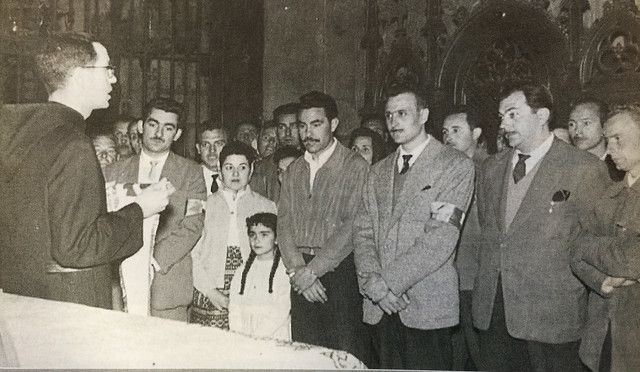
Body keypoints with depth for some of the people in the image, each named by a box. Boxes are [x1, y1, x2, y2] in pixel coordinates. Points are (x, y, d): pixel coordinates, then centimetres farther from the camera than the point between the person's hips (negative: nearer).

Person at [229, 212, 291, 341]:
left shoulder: (285, 270, 0)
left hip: (273, 339, -3)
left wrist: (255, 338, -14)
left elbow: (281, 312, -8)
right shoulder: (242, 270, 15)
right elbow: (234, 308, 10)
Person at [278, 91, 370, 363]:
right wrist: (297, 270, -6)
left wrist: (312, 271, -13)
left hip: (339, 271, -5)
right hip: (302, 276, 5)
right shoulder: (293, 171, 15)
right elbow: (284, 224, 8)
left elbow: (351, 228, -12)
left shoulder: (355, 167, -5)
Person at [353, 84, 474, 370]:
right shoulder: (378, 172, 15)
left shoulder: (456, 166, -4)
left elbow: (441, 238, -12)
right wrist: (373, 282, -8)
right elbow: (363, 231, 8)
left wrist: (389, 281, -13)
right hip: (379, 305, 5)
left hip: (428, 306, -4)